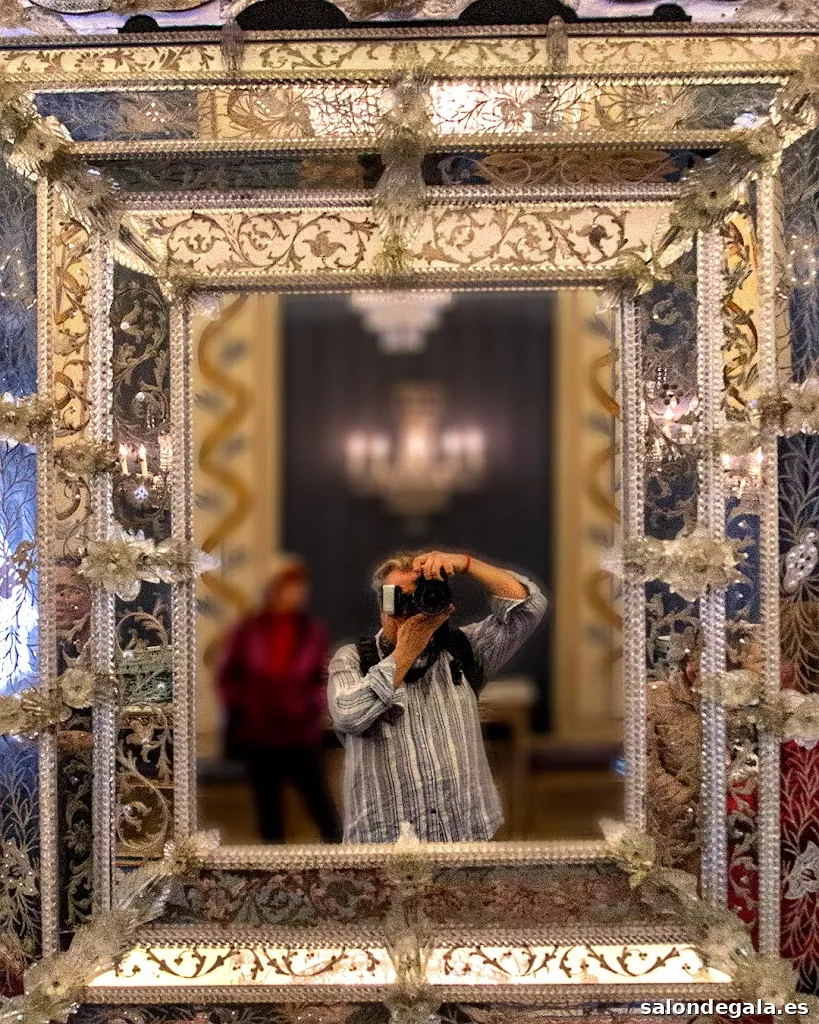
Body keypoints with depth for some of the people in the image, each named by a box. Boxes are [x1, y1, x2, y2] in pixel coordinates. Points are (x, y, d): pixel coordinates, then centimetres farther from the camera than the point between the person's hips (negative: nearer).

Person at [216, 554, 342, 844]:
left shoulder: (313, 632, -3)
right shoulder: (249, 629, -3)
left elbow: (325, 680, 4)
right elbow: (229, 676, 6)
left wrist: (312, 708, -12)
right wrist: (238, 708, -5)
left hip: (302, 737, -1)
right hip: (259, 738, 1)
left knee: (319, 799, -1)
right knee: (268, 806, 13)